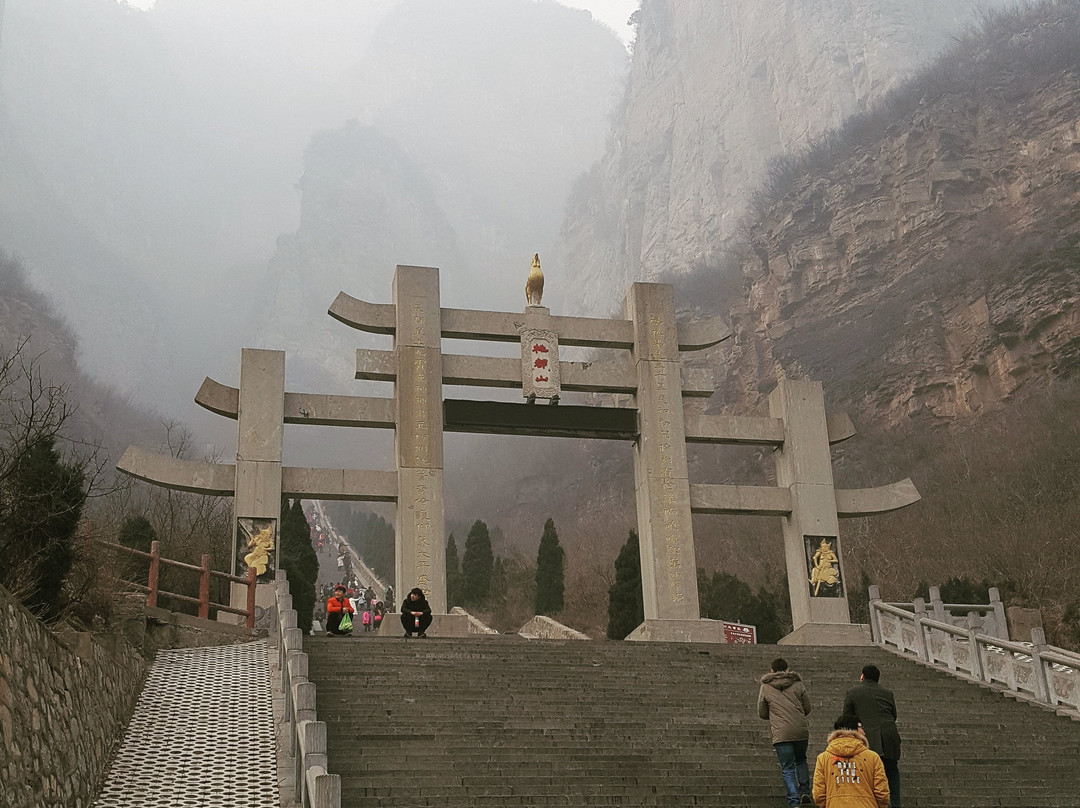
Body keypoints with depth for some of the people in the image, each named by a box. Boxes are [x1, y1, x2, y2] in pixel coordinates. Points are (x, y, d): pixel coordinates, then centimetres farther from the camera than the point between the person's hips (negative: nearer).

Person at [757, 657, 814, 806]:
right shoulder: (798, 684, 7)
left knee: (788, 769, 3)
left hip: (781, 733, -2)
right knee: (801, 760, 24)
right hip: (801, 731, 2)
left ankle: (794, 800, -6)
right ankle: (804, 791, 10)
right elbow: (807, 708, 10)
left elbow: (762, 714, 10)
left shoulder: (765, 688, 5)